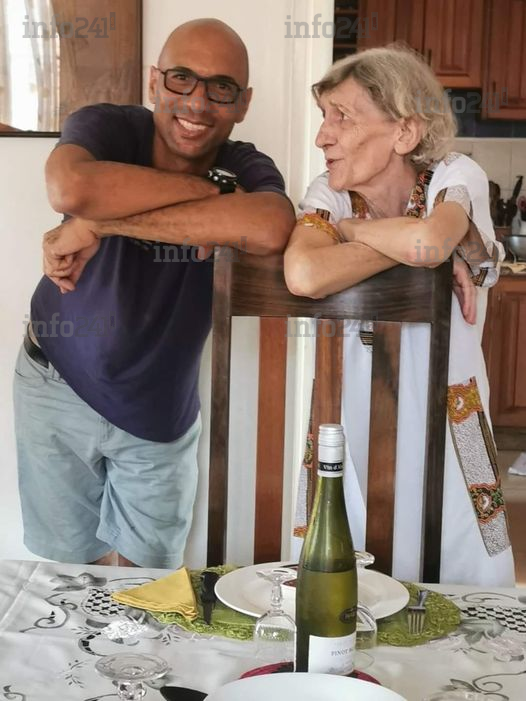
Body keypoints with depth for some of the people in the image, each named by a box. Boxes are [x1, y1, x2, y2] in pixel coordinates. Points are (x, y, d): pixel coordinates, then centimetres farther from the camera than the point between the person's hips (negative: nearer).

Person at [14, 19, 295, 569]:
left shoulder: (248, 169, -14)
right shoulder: (106, 128, -16)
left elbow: (269, 229, -40)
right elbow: (70, 189, -41)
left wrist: (99, 225, -38)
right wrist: (208, 190, -32)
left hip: (160, 411, 1)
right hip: (58, 388, -1)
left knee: (147, 575, 19)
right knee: (71, 567, 18)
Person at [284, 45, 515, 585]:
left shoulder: (456, 177, -7)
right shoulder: (327, 194, -5)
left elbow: (427, 240, -31)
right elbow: (305, 276, -27)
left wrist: (345, 228, -14)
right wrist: (421, 252, -22)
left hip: (443, 434, 0)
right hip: (350, 433, 1)